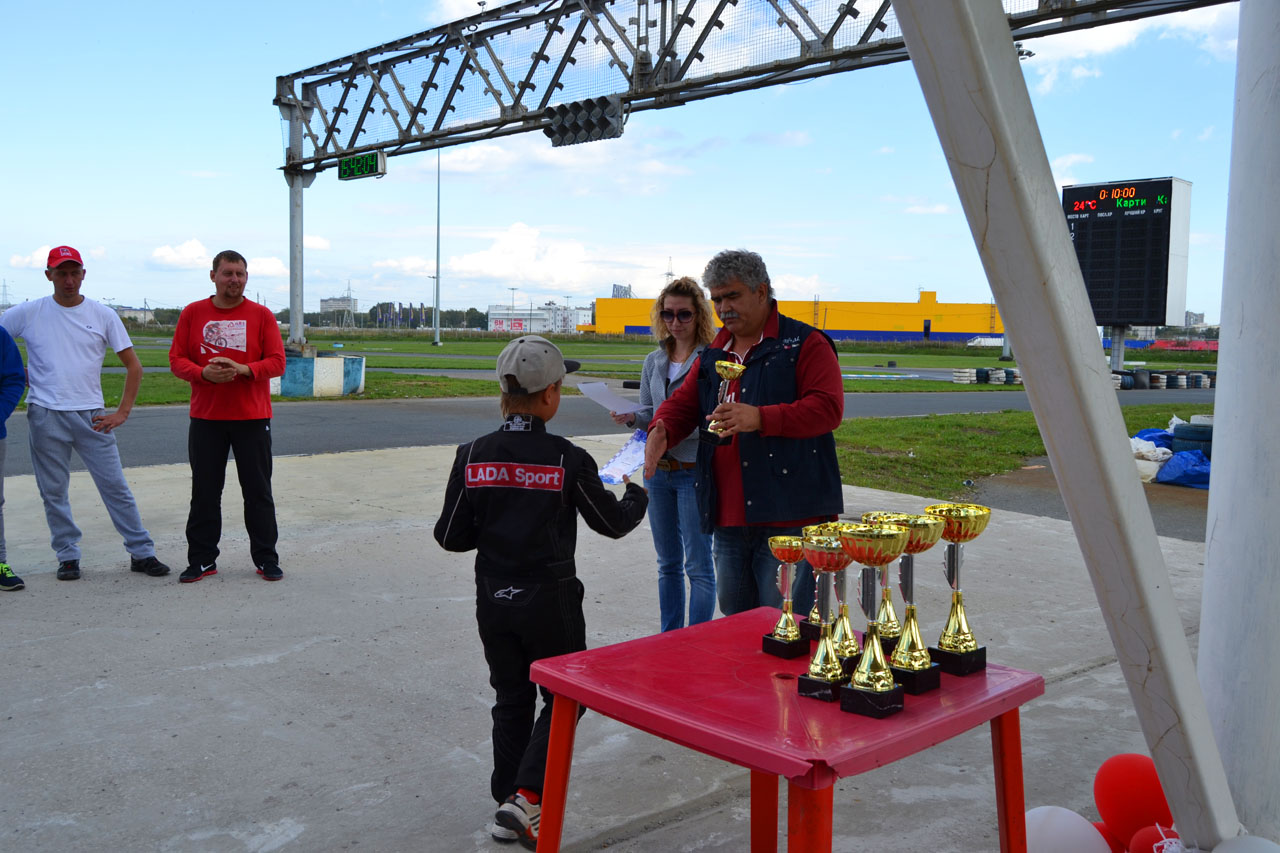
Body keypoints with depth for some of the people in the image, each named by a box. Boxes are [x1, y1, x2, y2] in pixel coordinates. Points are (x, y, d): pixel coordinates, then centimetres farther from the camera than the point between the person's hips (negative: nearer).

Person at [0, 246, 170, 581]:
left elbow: (133, 366, 6)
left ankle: (142, 552, 7)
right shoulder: (28, 313, 3)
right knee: (53, 492, 6)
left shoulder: (103, 315, 4)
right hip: (45, 415, 0)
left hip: (91, 416, 0)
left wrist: (122, 412, 1)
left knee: (115, 486, 0)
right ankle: (68, 556, 18)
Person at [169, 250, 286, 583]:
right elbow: (176, 359, 4)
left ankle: (266, 558, 14)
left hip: (252, 418, -1)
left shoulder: (261, 315, 1)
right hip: (205, 418, 1)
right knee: (204, 492, 7)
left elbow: (277, 362, -3)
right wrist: (204, 373, -15)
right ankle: (202, 559, 17)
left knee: (258, 491, 5)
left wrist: (242, 369, -19)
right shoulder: (192, 313, 6)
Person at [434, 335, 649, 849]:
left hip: (493, 600, 4)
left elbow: (451, 537, -2)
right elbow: (614, 523, -1)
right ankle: (527, 797, 1)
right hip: (550, 602, -3)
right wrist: (638, 496, 19)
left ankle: (507, 805, 23)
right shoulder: (567, 460, -14)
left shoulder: (472, 456, -6)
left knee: (511, 700, 18)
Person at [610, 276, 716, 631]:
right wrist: (630, 418, -6)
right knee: (668, 563, 15)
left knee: (698, 565, -2)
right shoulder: (654, 361, 9)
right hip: (658, 470, 6)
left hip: (695, 471, -6)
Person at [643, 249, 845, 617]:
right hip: (728, 519, 7)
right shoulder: (713, 354, 19)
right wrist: (661, 431, -6)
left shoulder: (805, 344, -3)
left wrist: (761, 418, -25)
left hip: (787, 517, -7)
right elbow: (683, 402, 17)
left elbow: (828, 407, -13)